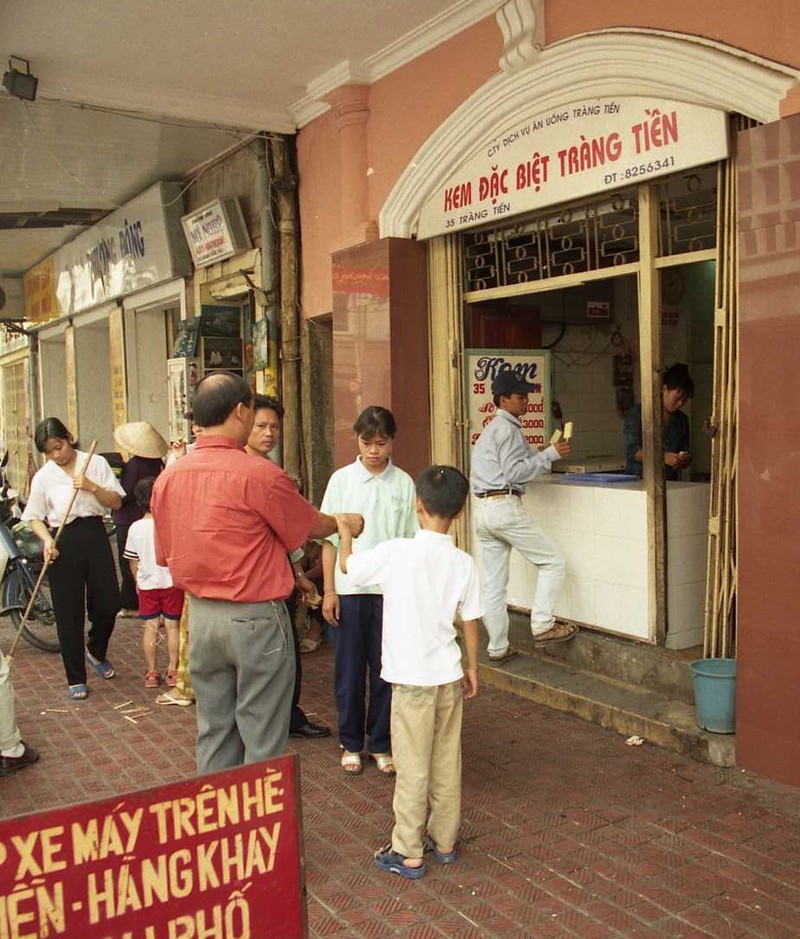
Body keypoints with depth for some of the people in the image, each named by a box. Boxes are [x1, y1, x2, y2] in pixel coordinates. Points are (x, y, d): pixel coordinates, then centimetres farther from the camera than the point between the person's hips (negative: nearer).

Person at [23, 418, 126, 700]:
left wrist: (92, 487, -16)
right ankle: (76, 679, 16)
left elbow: (116, 502, 0)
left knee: (108, 603, 3)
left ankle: (96, 651, 35)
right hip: (64, 542, -1)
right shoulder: (43, 477, 1)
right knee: (69, 613, 3)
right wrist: (47, 539, -12)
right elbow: (35, 517, 6)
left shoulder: (96, 463, 2)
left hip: (94, 536, 1)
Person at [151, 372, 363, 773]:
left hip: (200, 616, 6)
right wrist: (345, 522, 18)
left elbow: (165, 555, 9)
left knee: (213, 729, 17)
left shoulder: (167, 478, 0)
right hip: (255, 618, -6)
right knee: (262, 738, 6)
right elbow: (311, 526, -2)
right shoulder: (259, 474, -17)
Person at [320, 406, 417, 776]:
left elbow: (411, 539, 3)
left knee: (386, 669, 8)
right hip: (349, 588, 0)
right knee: (349, 668, 8)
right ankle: (350, 743, 24)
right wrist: (328, 590, -2)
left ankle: (381, 744, 23)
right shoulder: (341, 480, -1)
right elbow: (329, 537, 2)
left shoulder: (403, 483, 0)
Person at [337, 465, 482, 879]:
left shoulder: (395, 552, -16)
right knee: (447, 763, 16)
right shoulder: (463, 563, -4)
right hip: (449, 674, 4)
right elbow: (471, 623, 2)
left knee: (412, 767, 5)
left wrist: (344, 530, 17)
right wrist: (472, 667, 16)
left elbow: (347, 565, 0)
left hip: (412, 678, -4)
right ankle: (444, 840, 29)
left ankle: (408, 853, 15)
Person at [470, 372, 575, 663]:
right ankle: (542, 625, -3)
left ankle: (497, 647, 16)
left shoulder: (492, 429, 24)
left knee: (493, 582, 10)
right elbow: (514, 472, -15)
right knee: (552, 560, 0)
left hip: (483, 509, 10)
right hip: (504, 506, -10)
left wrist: (548, 453, 18)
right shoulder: (508, 428, -8)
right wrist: (550, 454, -13)